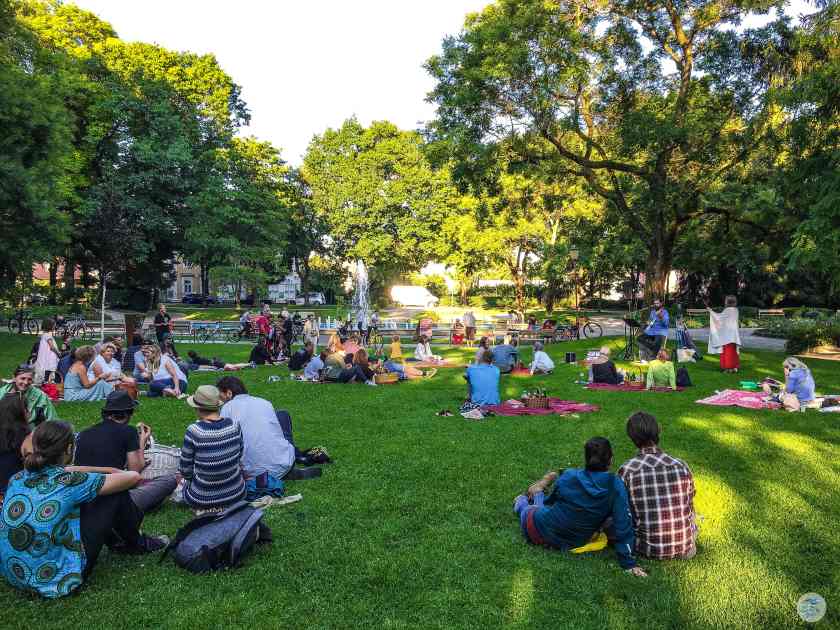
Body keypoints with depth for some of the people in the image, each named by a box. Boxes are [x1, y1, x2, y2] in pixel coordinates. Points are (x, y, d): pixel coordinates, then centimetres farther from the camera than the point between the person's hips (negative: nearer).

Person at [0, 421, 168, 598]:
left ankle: (115, 541, 38)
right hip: (58, 581, -7)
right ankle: (137, 544, 25)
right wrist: (118, 473, 13)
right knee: (117, 495, -1)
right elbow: (133, 477, -11)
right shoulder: (68, 482, -21)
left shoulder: (19, 477, -3)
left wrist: (111, 470, 22)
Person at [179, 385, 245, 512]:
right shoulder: (234, 425, -10)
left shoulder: (193, 431, -20)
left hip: (201, 498, -2)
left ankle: (205, 508, 13)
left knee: (185, 481, 31)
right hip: (236, 494, 3)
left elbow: (185, 470, -9)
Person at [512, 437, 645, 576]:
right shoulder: (615, 486, -25)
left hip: (536, 529, -2)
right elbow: (623, 526, -25)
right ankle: (536, 495, 59)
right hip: (567, 545, 2)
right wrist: (628, 563, -15)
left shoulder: (568, 476, -19)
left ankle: (522, 502, 62)